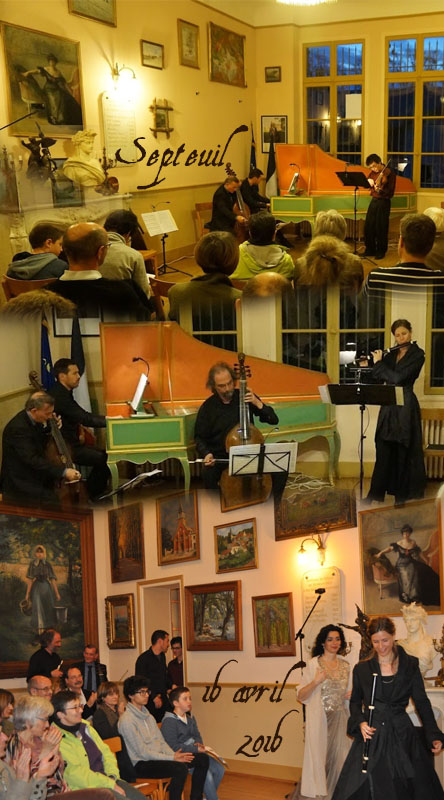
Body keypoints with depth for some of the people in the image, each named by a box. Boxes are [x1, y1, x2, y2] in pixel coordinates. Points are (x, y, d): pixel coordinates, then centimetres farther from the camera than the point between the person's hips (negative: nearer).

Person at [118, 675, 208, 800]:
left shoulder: (148, 715, 17)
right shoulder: (126, 720, -12)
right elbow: (142, 752, -16)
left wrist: (175, 755, -5)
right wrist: (172, 758, -17)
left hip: (159, 757, 9)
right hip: (142, 764, -9)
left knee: (203, 758, -2)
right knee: (180, 768, -34)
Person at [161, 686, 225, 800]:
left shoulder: (190, 718, 13)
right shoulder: (169, 721, -16)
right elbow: (173, 747, -19)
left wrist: (199, 744, -9)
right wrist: (196, 749, -22)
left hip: (194, 752, 9)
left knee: (219, 769, -2)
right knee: (206, 774, -24)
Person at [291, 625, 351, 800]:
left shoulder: (345, 664, 8)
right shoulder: (313, 664, -5)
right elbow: (301, 696, -7)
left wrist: (350, 695, 1)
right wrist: (315, 682, -22)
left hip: (340, 719, 4)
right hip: (320, 719, -4)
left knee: (338, 759, 6)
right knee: (318, 759, -3)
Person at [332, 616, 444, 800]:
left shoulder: (410, 665, 2)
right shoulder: (362, 669, 4)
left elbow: (422, 702, 2)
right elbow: (355, 702, 13)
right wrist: (360, 723, -7)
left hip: (401, 735, 0)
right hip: (371, 735, 0)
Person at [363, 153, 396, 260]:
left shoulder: (389, 173, -11)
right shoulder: (373, 172, 8)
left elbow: (390, 193, -13)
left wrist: (381, 190, -32)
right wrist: (369, 180, -5)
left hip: (383, 202, -6)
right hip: (374, 201, 6)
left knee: (381, 228, -2)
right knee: (368, 227, 8)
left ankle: (381, 251, 10)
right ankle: (370, 250, 20)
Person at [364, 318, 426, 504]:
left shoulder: (417, 354, -8)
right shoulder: (391, 355, 11)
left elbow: (398, 378, -19)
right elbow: (377, 380, 15)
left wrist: (378, 363, -10)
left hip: (405, 407, -5)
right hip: (388, 407, 5)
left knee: (404, 452, 2)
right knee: (384, 450, 7)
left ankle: (403, 495, 12)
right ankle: (376, 494, 12)